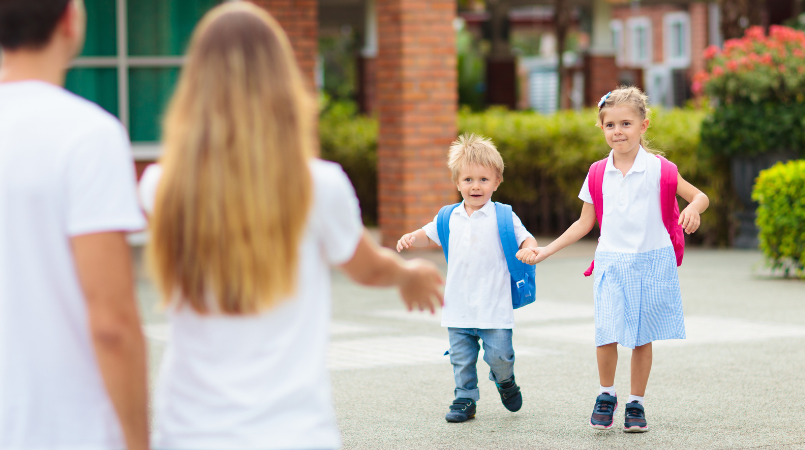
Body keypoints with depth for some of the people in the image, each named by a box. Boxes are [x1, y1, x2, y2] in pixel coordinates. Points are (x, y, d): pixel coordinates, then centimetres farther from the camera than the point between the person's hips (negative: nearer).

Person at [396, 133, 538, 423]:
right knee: (461, 358, 6)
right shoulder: (450, 219, 9)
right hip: (458, 306, 3)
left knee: (499, 354, -4)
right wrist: (410, 239, 2)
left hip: (494, 306, -3)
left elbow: (526, 239, -1)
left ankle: (505, 380, 27)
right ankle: (465, 399, 21)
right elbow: (428, 235, 23)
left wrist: (530, 249, -25)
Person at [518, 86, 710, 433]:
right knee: (607, 335, -12)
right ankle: (606, 395, 11)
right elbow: (585, 223, 13)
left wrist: (693, 209, -21)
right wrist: (545, 251, 9)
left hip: (651, 262, -1)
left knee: (642, 338, 4)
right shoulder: (598, 174, 5)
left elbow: (700, 196, 3)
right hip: (611, 263, 1)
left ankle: (636, 403, 21)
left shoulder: (660, 170, -3)